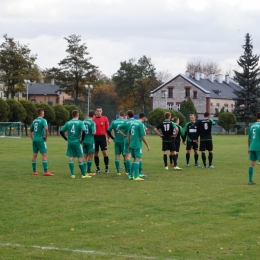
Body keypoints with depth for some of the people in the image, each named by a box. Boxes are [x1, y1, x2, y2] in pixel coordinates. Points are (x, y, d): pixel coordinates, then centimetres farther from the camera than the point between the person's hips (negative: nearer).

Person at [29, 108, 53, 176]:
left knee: (34, 155, 10)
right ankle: (46, 172, -11)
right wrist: (46, 136, -14)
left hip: (34, 140, 7)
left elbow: (30, 131, 19)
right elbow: (46, 128, -26)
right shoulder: (43, 120, -9)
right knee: (44, 155, -6)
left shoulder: (34, 121, 13)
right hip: (41, 140, -7)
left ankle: (34, 171, 14)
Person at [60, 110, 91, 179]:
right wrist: (82, 139, -4)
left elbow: (61, 131, 7)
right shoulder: (80, 122, -5)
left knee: (71, 157, 6)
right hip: (76, 142, -3)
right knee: (80, 158, 3)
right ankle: (83, 174, 7)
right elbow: (83, 131, -18)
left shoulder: (68, 123, 7)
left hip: (70, 142, 3)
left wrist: (67, 139, 13)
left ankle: (72, 174, 2)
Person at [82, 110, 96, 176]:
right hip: (90, 141, -6)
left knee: (85, 156, 11)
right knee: (90, 156, 5)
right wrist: (95, 130, 2)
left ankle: (84, 171, 5)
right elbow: (93, 132, -19)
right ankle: (89, 171, 9)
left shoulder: (84, 122, 5)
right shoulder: (92, 123, -13)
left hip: (84, 141, 6)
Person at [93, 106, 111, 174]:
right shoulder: (93, 119, 2)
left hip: (102, 137, -1)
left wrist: (109, 138, 1)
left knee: (105, 152, -7)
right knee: (96, 153, 5)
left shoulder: (105, 118, 2)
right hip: (95, 137, 1)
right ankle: (98, 168, 16)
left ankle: (106, 168, 2)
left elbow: (107, 129, 4)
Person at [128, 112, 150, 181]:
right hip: (138, 145, -7)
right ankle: (136, 177, -8)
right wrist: (147, 145, -4)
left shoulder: (132, 122, 9)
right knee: (138, 159, -5)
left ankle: (131, 175, 18)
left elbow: (128, 134, 14)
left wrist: (129, 144, 21)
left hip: (132, 144, 7)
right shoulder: (141, 124, -12)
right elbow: (143, 137, -14)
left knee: (135, 159, 17)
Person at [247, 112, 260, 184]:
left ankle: (250, 180, 6)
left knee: (252, 163, 6)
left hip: (252, 147, 6)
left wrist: (249, 148, 25)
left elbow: (249, 138, 17)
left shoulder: (252, 126, 12)